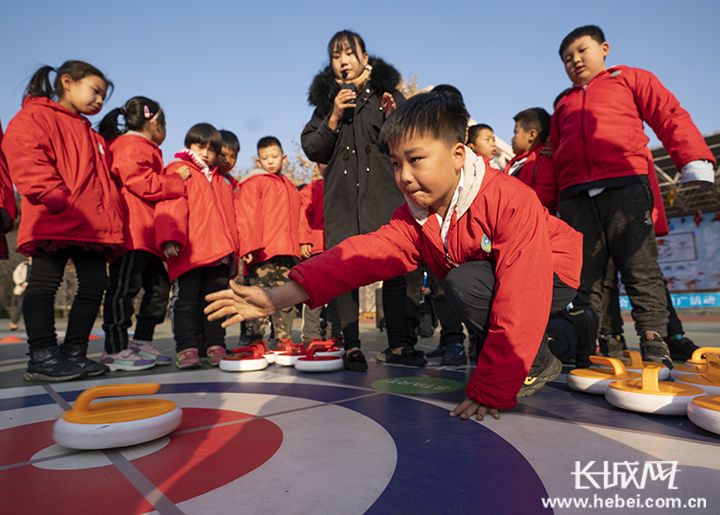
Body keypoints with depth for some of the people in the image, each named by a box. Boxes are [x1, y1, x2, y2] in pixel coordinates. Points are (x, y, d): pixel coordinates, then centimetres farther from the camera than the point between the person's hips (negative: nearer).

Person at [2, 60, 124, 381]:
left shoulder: (92, 136, 29)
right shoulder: (34, 117, 5)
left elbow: (104, 180, 26)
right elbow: (26, 160, -10)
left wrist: (114, 214, 12)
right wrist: (56, 197, -21)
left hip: (93, 225, 8)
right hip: (53, 222, -8)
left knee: (94, 284, 4)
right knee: (45, 283, -4)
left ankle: (74, 354, 12)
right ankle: (43, 357, 1)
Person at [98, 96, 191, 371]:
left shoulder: (144, 149, 28)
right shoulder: (134, 147, -5)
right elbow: (144, 184, -16)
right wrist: (176, 178, -6)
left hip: (147, 236, 11)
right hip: (132, 232, -11)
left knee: (159, 285, 10)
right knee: (125, 286, -8)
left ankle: (142, 343, 18)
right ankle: (115, 350, -3)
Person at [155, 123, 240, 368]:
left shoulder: (225, 182, 23)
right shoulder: (178, 171, 7)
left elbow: (233, 216, 25)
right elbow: (170, 207, -6)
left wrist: (235, 248, 18)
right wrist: (169, 238, -20)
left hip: (219, 253, 5)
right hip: (189, 252, -5)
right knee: (186, 300, -3)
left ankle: (215, 346, 13)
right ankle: (186, 348, 2)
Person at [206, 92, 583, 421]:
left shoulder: (509, 200, -32)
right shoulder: (414, 217, -13)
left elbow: (521, 298, -36)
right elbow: (365, 254, -28)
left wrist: (490, 391, -37)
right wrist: (279, 297, -40)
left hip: (555, 273, -7)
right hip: (486, 278, 8)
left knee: (465, 282, -30)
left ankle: (538, 363, -9)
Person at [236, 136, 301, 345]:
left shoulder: (290, 187, 25)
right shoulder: (254, 182, 6)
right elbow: (248, 216, -4)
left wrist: (296, 246, 19)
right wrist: (248, 246, -15)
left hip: (287, 251, 6)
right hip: (263, 251, -6)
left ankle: (284, 339, 15)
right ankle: (254, 340, -4)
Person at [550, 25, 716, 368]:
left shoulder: (630, 79, 19)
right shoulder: (564, 106, 30)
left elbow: (671, 117, 7)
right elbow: (556, 157, 27)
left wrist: (694, 162, -8)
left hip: (625, 184, -3)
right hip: (575, 195, 4)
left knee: (639, 267, -8)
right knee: (585, 275, -1)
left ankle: (654, 344, -2)